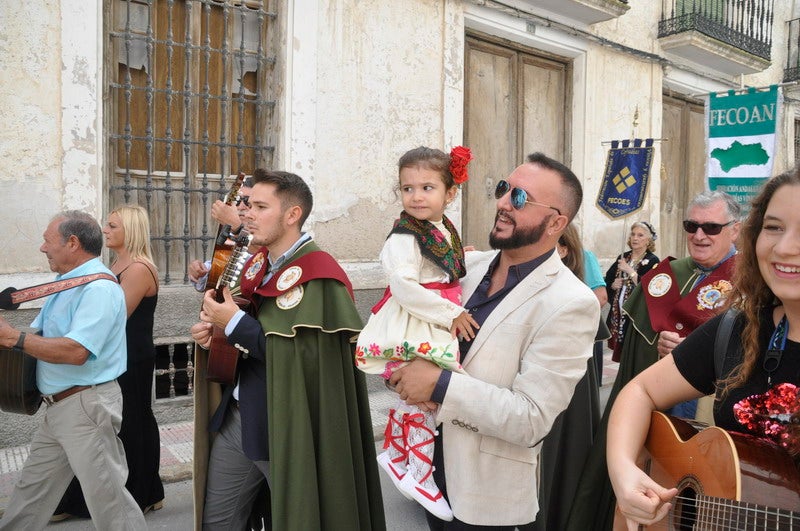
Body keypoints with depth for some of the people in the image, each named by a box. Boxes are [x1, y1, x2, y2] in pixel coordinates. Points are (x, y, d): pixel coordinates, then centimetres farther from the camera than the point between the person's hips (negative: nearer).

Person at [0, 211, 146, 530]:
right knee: (30, 493, 21)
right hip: (57, 407, 10)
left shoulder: (98, 287, -18)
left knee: (107, 497, -1)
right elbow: (45, 338, 17)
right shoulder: (67, 283, 14)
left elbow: (75, 351, -28)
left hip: (86, 407, -10)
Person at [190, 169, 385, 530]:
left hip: (287, 430, -8)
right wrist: (211, 331, -2)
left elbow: (305, 358, -25)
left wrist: (234, 324, -21)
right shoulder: (256, 266, 8)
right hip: (235, 418, 8)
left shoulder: (318, 278, -18)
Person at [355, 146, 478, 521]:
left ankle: (394, 454, 39)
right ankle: (420, 476, 14)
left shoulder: (446, 232, 10)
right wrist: (450, 315, -23)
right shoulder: (404, 237, -16)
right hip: (413, 331, -8)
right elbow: (405, 289, -26)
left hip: (439, 326, 8)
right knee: (422, 399, -3)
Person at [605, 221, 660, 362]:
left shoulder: (652, 261, -4)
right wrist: (613, 285, -3)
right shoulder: (623, 257, 14)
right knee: (620, 351, 8)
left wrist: (629, 270, -15)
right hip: (618, 313, 5)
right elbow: (607, 280, 18)